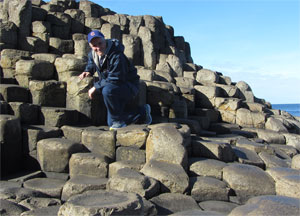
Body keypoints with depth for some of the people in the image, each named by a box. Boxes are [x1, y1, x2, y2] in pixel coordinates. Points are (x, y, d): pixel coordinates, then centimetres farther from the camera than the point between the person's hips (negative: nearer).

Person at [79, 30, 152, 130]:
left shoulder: (116, 55, -27)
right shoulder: (92, 54, -1)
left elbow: (115, 79, -29)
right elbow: (91, 63, 26)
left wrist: (96, 86, -23)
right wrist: (88, 71, 4)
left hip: (129, 86, -8)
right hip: (115, 88, 8)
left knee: (107, 90, -39)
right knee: (111, 124, 2)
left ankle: (118, 121, -19)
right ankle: (142, 112, 17)